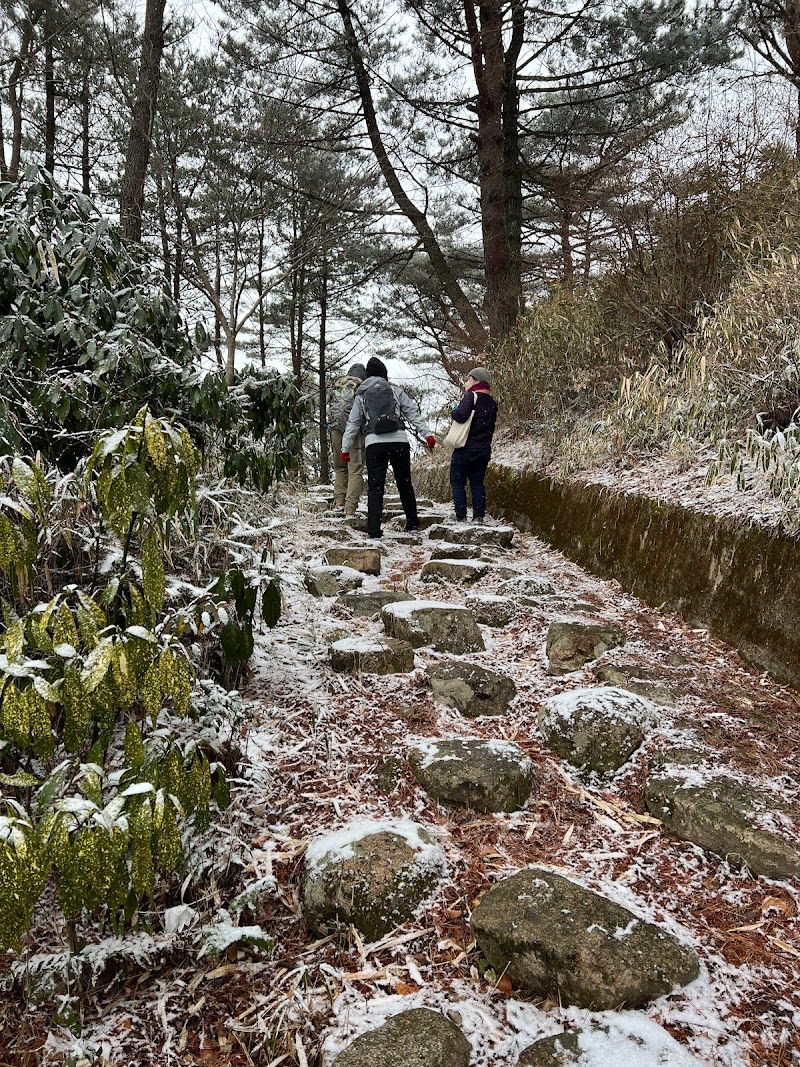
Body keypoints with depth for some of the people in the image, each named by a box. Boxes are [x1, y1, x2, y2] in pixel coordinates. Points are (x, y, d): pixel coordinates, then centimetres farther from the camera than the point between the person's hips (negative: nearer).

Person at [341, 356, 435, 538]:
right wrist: (427, 434, 5)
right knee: (405, 485, 15)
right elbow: (413, 413, 6)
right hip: (399, 441, 0)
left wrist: (345, 448, 17)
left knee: (375, 489, 2)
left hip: (374, 444, 0)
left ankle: (374, 530, -8)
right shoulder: (395, 391, 12)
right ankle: (413, 524, 22)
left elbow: (353, 424, 13)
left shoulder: (361, 397, 15)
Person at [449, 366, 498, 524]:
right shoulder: (491, 402, 13)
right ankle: (479, 515, 4)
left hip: (466, 449, -6)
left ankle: (461, 516, -5)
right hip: (484, 450, 7)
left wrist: (454, 411, -4)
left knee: (457, 482, 2)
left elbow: (461, 415, -23)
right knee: (477, 483, 13)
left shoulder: (471, 396, -10)